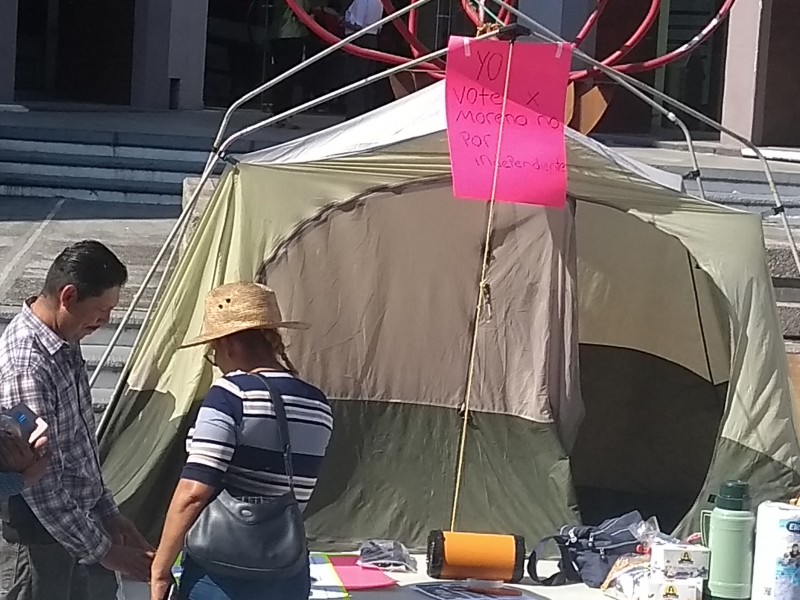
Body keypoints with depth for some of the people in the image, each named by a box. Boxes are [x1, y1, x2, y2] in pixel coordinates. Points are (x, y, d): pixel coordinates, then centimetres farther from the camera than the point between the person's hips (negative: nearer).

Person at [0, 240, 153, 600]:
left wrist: (108, 514, 15)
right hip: (33, 538, -9)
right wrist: (103, 550, -20)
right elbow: (39, 485, -26)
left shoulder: (64, 343, 3)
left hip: (69, 521, 9)